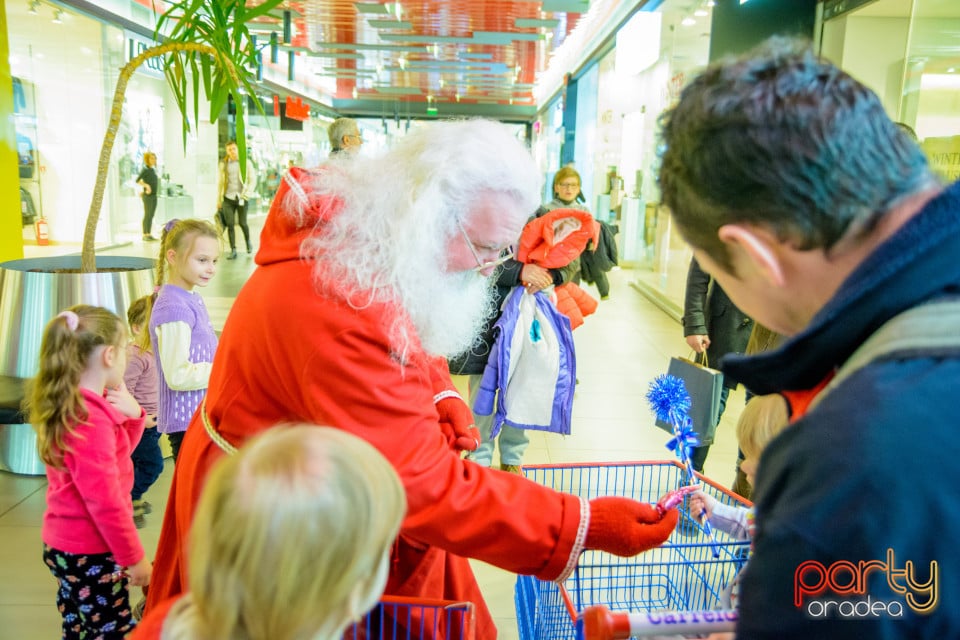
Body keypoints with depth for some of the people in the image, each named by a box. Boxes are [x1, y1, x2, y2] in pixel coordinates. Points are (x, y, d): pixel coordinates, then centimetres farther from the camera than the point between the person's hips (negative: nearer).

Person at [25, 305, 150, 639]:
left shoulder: (69, 408, 5)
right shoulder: (90, 419, -26)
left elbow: (115, 453, 16)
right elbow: (105, 500, -26)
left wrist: (131, 415, -3)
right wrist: (134, 557, -18)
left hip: (68, 545, 10)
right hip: (89, 552, -10)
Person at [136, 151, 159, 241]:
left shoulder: (153, 170, 13)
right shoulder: (145, 170, -9)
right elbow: (137, 180, -17)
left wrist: (143, 190, 22)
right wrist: (146, 186, -30)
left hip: (154, 196, 7)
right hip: (148, 196, -7)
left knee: (151, 215, 9)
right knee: (147, 215, -4)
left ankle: (149, 234, 15)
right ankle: (145, 235, 1)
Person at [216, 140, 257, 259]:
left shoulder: (246, 162, 2)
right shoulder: (223, 164, 8)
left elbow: (253, 180, 1)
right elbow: (220, 182, 14)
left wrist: (247, 194, -10)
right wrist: (219, 200, 13)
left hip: (241, 197, -2)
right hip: (228, 198, 2)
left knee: (242, 223, 1)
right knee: (230, 225, -2)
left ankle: (248, 241, 32)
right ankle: (233, 250, 5)